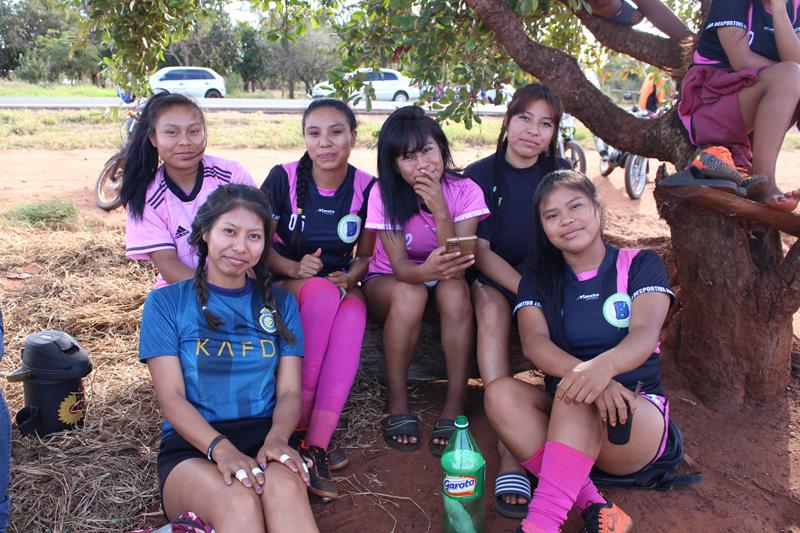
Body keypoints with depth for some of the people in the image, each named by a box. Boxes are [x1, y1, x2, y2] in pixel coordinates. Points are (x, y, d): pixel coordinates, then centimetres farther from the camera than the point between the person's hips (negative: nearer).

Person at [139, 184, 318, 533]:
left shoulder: (280, 303, 13)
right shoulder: (166, 303, 6)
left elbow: (290, 391, 6)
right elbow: (171, 397, -3)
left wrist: (277, 438, -17)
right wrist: (221, 449, -22)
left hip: (264, 436, 2)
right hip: (192, 446, -2)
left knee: (284, 488, -34)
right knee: (239, 501, -36)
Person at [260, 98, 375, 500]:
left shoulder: (366, 187, -3)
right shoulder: (283, 178, -8)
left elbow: (366, 254, 6)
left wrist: (351, 276, -17)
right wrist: (295, 268, -24)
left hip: (341, 286, 2)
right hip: (286, 285, -1)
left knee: (354, 309, -35)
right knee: (323, 292, -37)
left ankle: (317, 443, -36)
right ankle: (297, 425, -28)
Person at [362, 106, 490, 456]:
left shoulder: (465, 191, -17)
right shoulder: (384, 193, -18)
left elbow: (459, 266, -25)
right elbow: (400, 266, -25)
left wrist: (439, 211, -38)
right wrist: (427, 270, -48)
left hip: (441, 282, 1)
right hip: (388, 282, -1)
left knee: (455, 290, -34)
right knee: (410, 294, -35)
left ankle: (455, 405, -27)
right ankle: (397, 402, -21)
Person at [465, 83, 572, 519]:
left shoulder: (561, 175, 3)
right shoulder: (480, 175, -3)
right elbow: (480, 250, -10)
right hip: (491, 279, -1)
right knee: (492, 307, -34)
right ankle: (508, 454, -40)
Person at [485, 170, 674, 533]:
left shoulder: (640, 265, -1)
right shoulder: (538, 280, 5)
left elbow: (645, 333, -20)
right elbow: (534, 341, -14)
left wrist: (603, 366, -44)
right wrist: (583, 373, -37)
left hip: (640, 418, -2)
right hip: (564, 418, 3)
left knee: (576, 397, -35)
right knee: (501, 393, -27)